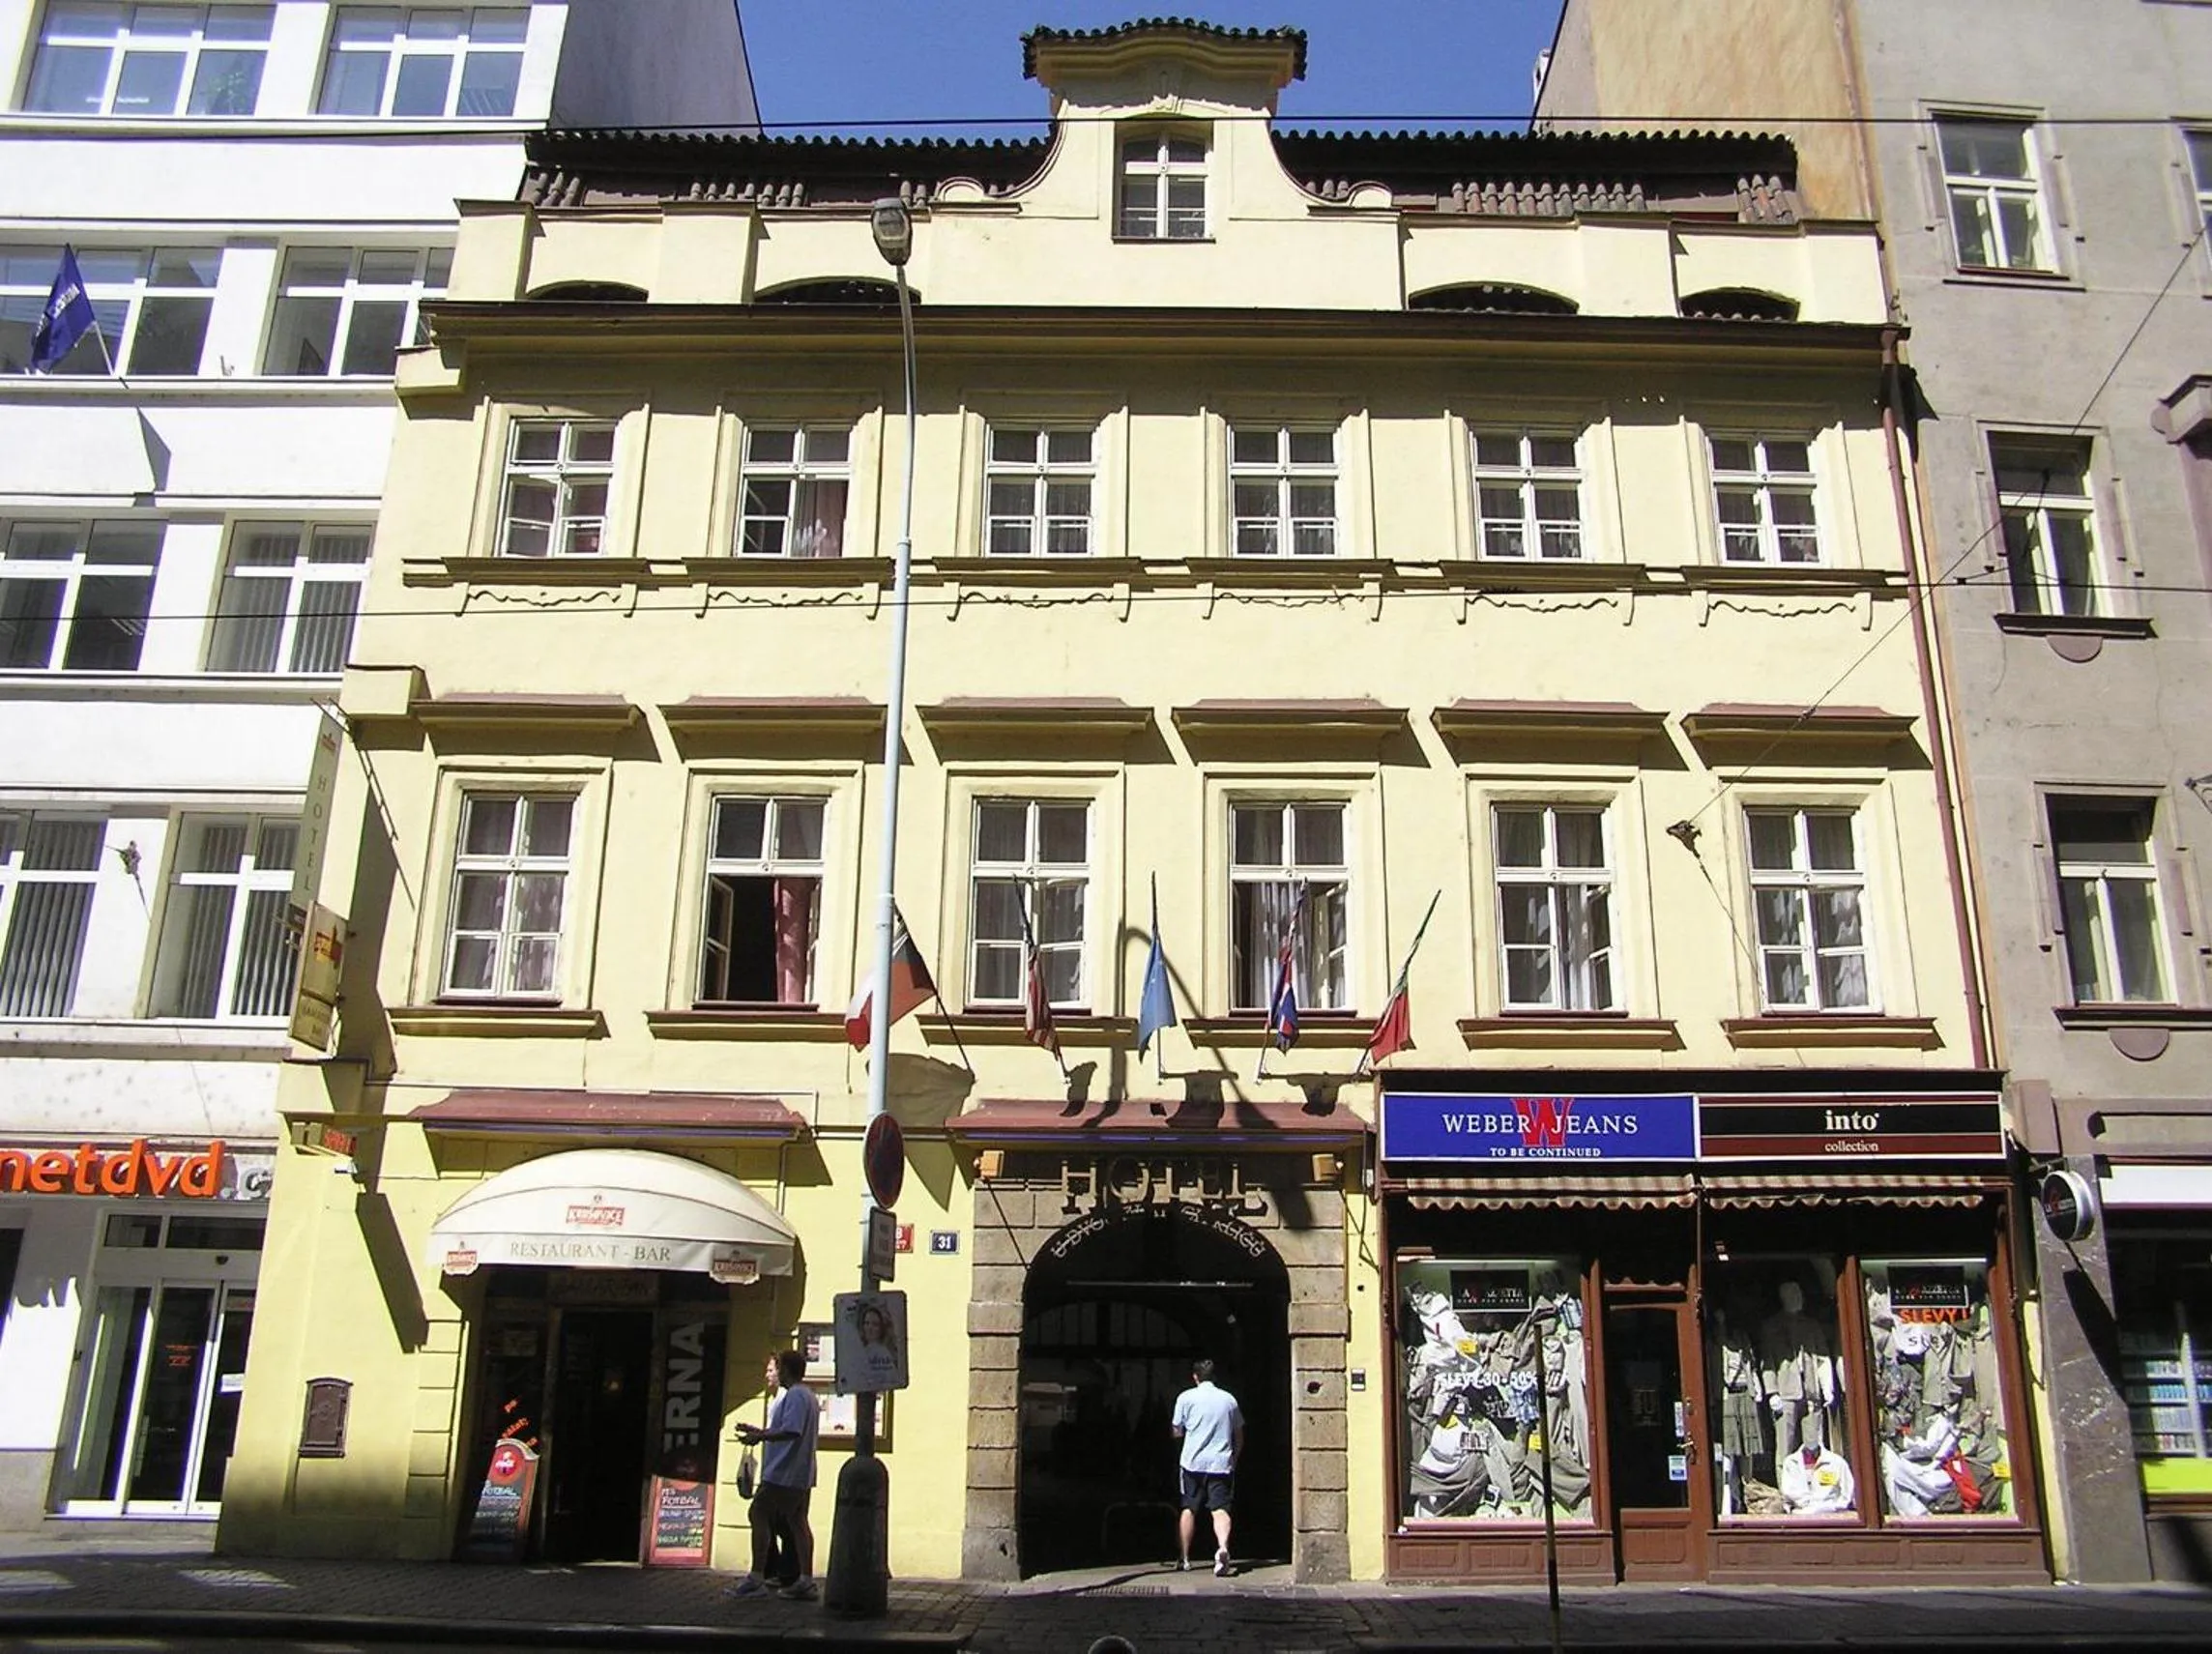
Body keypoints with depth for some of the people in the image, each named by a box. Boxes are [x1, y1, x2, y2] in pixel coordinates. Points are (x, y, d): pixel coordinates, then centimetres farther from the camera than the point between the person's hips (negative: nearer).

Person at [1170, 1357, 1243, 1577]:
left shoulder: (1186, 1398, 1)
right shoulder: (1229, 1399, 9)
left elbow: (1177, 1433, 6)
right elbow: (1239, 1437, 15)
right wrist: (1234, 1458, 28)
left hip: (1193, 1462, -1)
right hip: (1221, 1463, 1)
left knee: (1189, 1510, 13)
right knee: (1220, 1509, -6)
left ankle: (1185, 1559, 19)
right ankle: (1223, 1547, -32)